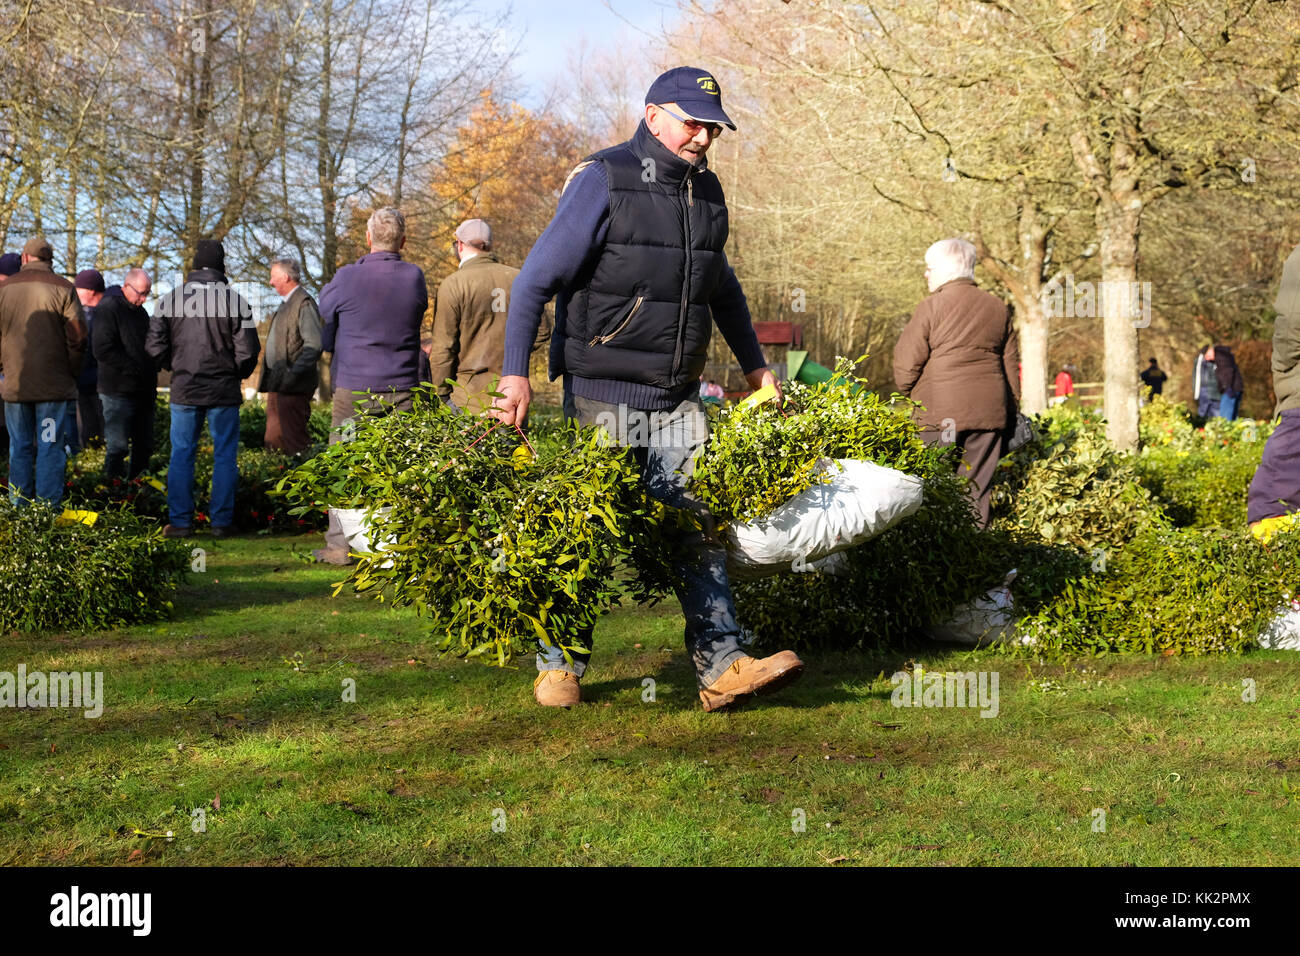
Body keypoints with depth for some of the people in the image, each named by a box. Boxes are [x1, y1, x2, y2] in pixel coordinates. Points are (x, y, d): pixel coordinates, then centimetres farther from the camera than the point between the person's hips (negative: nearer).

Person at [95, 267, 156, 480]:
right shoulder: (108, 308, -9)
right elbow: (103, 349, -18)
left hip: (143, 390, 8)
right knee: (117, 446, -5)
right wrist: (133, 368, -18)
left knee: (144, 446, 11)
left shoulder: (140, 311, 17)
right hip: (118, 392, -8)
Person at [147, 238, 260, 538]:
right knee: (224, 456, 5)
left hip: (184, 390, 2)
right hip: (224, 391, -2)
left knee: (181, 455, 9)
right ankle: (221, 521, 4)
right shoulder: (234, 300, -6)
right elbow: (248, 350, -8)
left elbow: (155, 347, 1)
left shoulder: (169, 300, 0)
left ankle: (179, 521, 7)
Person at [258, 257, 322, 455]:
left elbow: (314, 346, -21)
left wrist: (292, 374, -25)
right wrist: (271, 377, 17)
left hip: (293, 387, -10)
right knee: (273, 440, 11)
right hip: (277, 386, 10)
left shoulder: (304, 304, -12)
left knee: (293, 441, -10)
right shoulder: (285, 304, 21)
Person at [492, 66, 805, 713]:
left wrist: (755, 364, 29)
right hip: (602, 395, -5)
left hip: (677, 399, 5)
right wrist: (515, 373, -20)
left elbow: (722, 290, 28)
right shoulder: (603, 181, -9)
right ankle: (560, 666, 16)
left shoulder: (706, 192, 12)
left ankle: (722, 665, -7)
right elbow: (535, 281, -12)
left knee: (698, 525, -4)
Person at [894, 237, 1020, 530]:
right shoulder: (998, 308, 12)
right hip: (989, 411, 5)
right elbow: (1011, 366, 15)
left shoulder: (932, 306, -5)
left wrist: (908, 391, 17)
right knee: (978, 488, 8)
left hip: (941, 411, -5)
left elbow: (906, 363, -4)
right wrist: (1010, 418, 21)